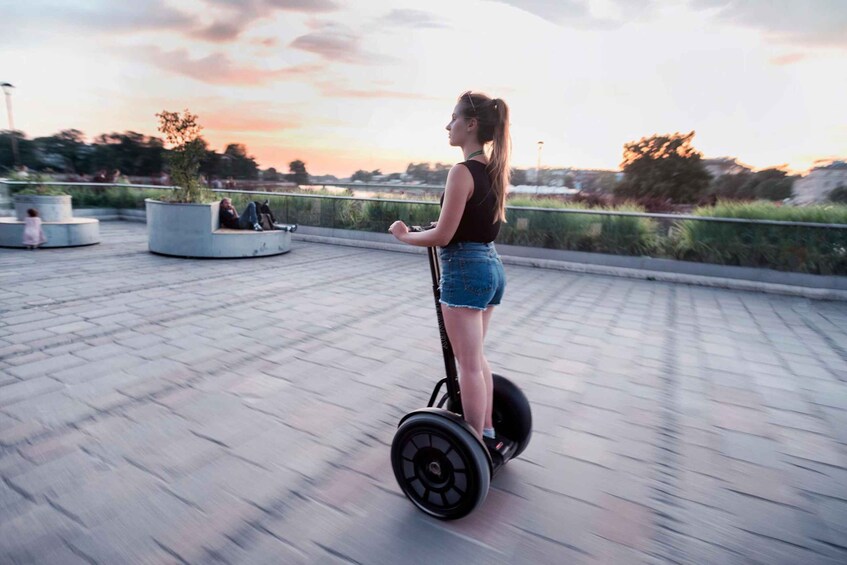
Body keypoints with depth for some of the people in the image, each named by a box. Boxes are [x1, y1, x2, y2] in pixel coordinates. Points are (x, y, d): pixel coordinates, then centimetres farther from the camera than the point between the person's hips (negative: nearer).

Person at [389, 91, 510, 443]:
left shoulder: (462, 172, -16)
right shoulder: (494, 170, 10)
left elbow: (443, 236, -17)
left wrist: (404, 235, -2)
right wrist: (444, 225, 22)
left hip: (466, 271, -9)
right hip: (491, 266, 9)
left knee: (470, 364, 1)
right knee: (476, 358, 21)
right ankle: (486, 430, 35)